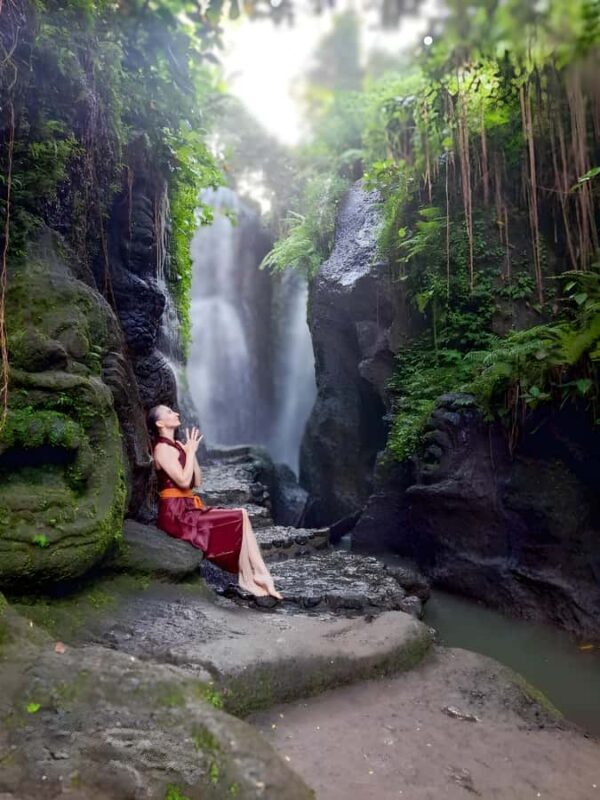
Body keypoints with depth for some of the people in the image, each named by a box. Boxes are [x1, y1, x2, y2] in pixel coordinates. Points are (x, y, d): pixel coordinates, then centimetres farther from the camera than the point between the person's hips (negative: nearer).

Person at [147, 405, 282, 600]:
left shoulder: (176, 446, 16)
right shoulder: (162, 448, -11)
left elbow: (197, 481, 11)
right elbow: (184, 481, -21)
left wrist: (191, 452, 2)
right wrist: (191, 451, -11)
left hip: (187, 508, 8)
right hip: (176, 514, -8)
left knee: (241, 516, -6)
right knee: (239, 520, -14)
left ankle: (260, 575, -10)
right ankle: (247, 579, -3)